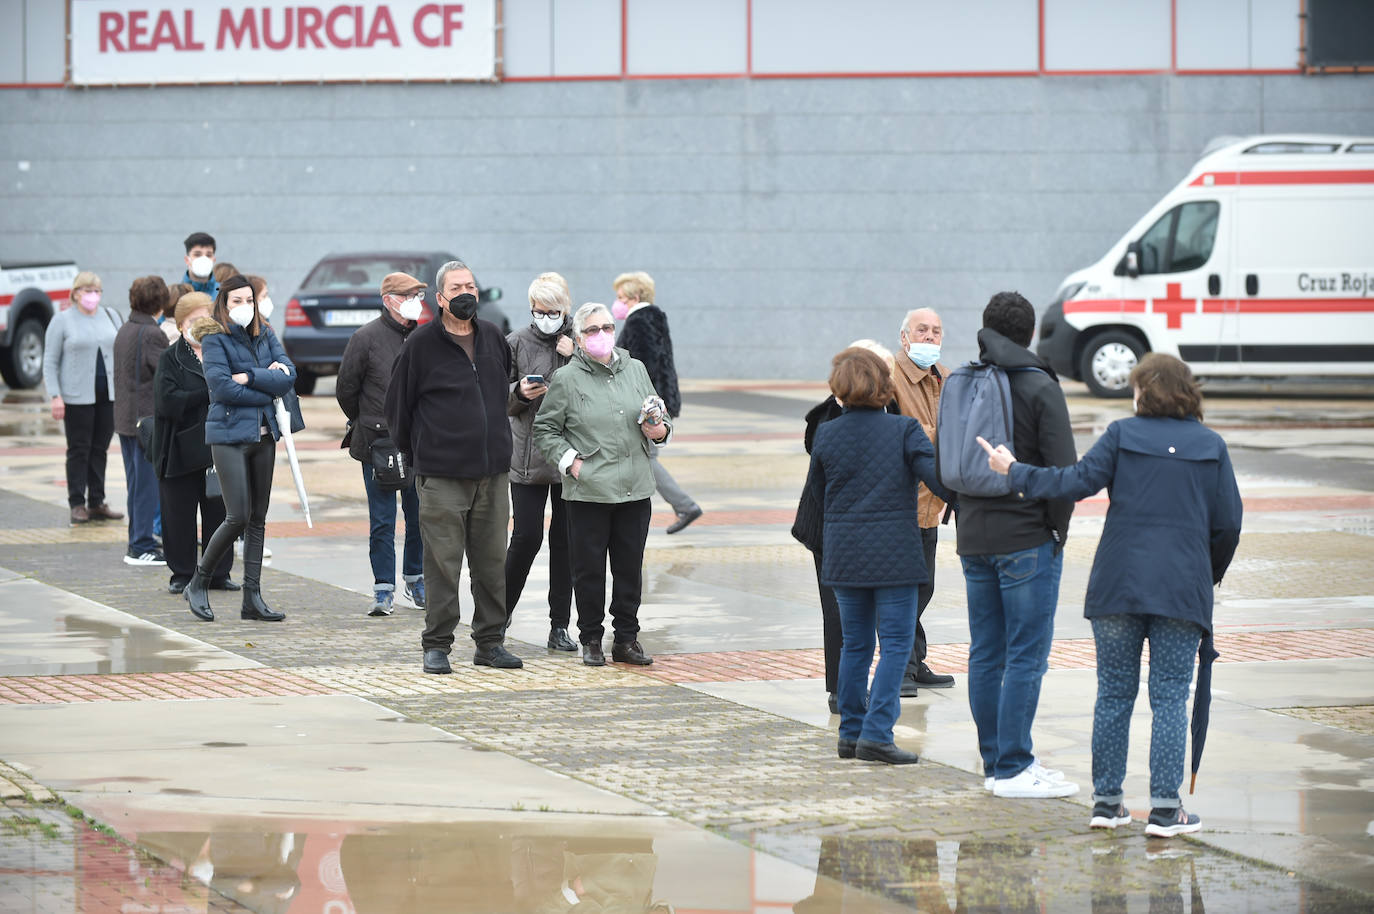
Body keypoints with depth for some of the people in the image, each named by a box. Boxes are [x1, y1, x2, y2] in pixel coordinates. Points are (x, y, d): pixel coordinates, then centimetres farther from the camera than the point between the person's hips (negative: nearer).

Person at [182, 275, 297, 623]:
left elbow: (288, 375, 0)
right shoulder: (215, 339, -4)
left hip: (263, 434, 6)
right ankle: (198, 583, 6)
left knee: (258, 519, 6)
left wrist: (249, 377, -12)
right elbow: (221, 386, -15)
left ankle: (252, 597, 8)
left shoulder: (265, 335, 12)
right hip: (229, 434, -6)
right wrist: (267, 390, -8)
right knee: (238, 517, -12)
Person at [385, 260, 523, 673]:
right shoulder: (421, 344, -4)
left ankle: (490, 642, 15)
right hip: (442, 475, -4)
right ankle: (436, 645, 4)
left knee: (492, 561, 7)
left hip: (492, 472, 4)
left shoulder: (493, 338, 10)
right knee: (442, 562, -4)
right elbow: (398, 405, 2)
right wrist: (418, 456, 5)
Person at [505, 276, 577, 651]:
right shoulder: (517, 343, 2)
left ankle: (560, 626, 11)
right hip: (528, 455, -1)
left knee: (565, 539, 4)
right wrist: (519, 393, -15)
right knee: (526, 537, -7)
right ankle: (501, 611, 14)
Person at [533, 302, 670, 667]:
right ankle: (591, 640, 11)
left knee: (630, 566, 7)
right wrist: (570, 460, -8)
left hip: (634, 488, 4)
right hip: (587, 491, -4)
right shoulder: (566, 379, -1)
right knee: (589, 568, 1)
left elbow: (662, 417, 22)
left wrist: (660, 430, 0)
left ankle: (627, 638, 16)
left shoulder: (636, 370, 12)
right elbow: (545, 430, 3)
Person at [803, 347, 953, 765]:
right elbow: (940, 479, -13)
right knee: (896, 643, 0)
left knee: (855, 644, 14)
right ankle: (876, 733, -9)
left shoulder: (826, 435, -1)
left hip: (843, 554, 4)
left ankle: (850, 733, 16)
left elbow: (817, 491, 12)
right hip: (894, 555, -4)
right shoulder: (904, 431, -9)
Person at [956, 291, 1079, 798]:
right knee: (1026, 656, -4)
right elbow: (1063, 467, -14)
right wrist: (1057, 528, -2)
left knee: (986, 654, 11)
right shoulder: (1039, 388, -10)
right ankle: (1012, 769, -5)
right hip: (1027, 538, -6)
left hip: (974, 540, 6)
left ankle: (995, 760, 16)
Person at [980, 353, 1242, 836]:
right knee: (1170, 697, 2)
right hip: (1181, 589, 0)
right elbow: (1228, 523, 5)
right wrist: (1210, 576, 21)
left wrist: (1014, 470, 5)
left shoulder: (1123, 434, 1)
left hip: (1117, 587, 0)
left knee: (1114, 694, 9)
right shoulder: (1211, 446, 5)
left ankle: (1106, 801, 12)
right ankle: (1165, 808, -3)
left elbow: (1077, 481, -7)